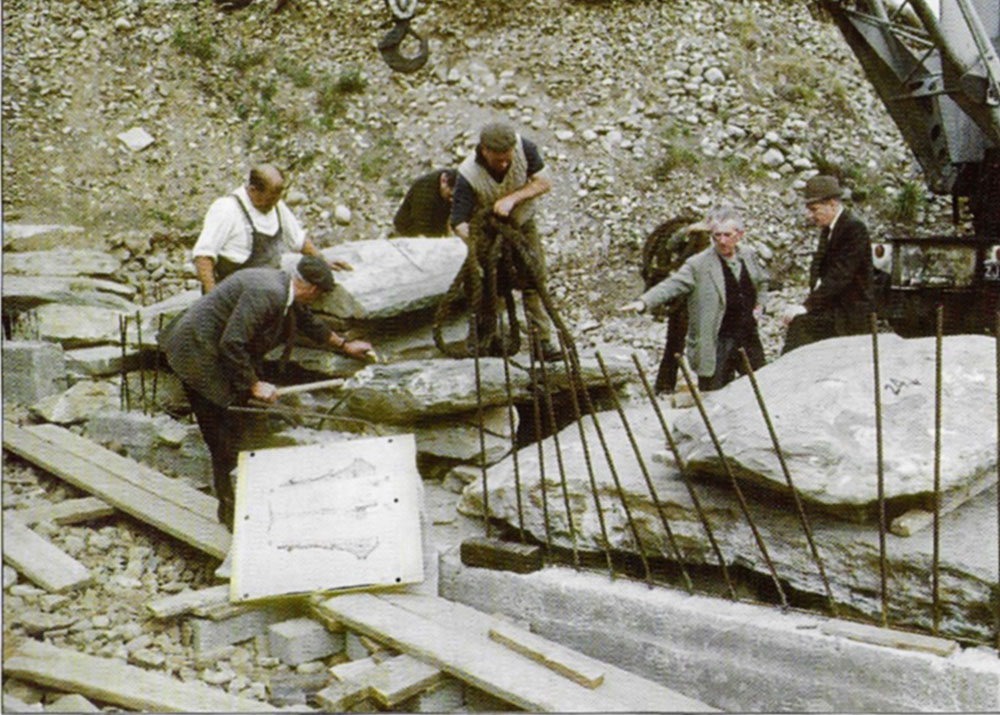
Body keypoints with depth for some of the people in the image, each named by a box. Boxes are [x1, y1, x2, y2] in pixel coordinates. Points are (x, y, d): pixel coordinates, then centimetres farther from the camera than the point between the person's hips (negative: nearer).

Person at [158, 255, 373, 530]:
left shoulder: (284, 288, 4)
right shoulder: (266, 293, -28)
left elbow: (307, 321, 25)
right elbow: (232, 344, -29)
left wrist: (344, 345, 35)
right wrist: (254, 385, -20)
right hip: (200, 355, -10)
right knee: (224, 440, -5)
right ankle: (230, 513, 6)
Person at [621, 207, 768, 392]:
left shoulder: (749, 257, 6)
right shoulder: (698, 265, -12)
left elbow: (762, 282, 25)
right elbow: (672, 285, -23)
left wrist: (758, 304, 9)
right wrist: (644, 302, -39)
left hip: (750, 338, 5)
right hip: (716, 345, -5)